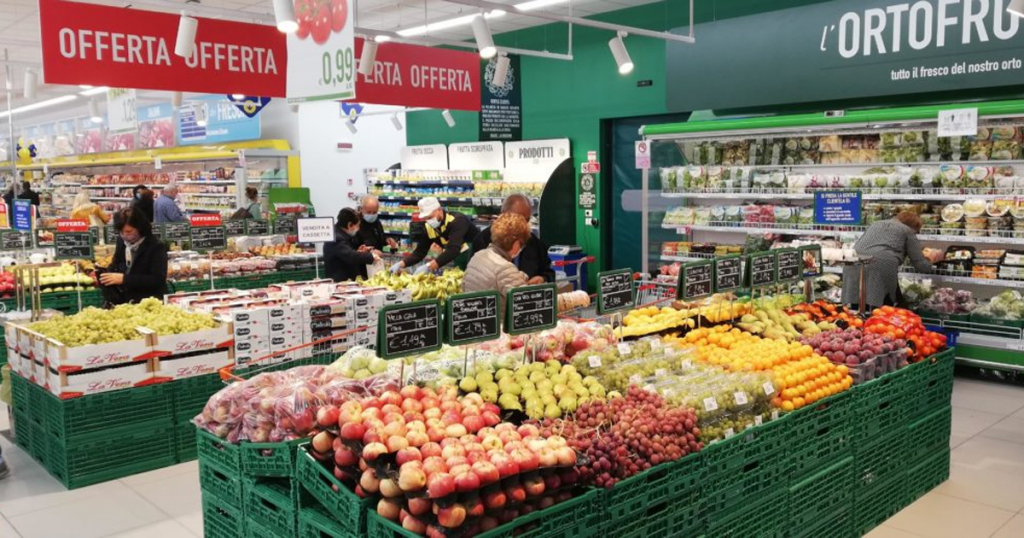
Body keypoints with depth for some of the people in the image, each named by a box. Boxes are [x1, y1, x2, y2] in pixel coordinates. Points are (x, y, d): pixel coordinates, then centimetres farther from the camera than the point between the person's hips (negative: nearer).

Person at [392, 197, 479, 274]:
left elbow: (453, 250, -40)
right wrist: (401, 264, -22)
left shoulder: (457, 221, -28)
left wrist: (429, 267, -47)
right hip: (459, 260, 6)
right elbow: (419, 252, -5)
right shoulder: (429, 228, -8)